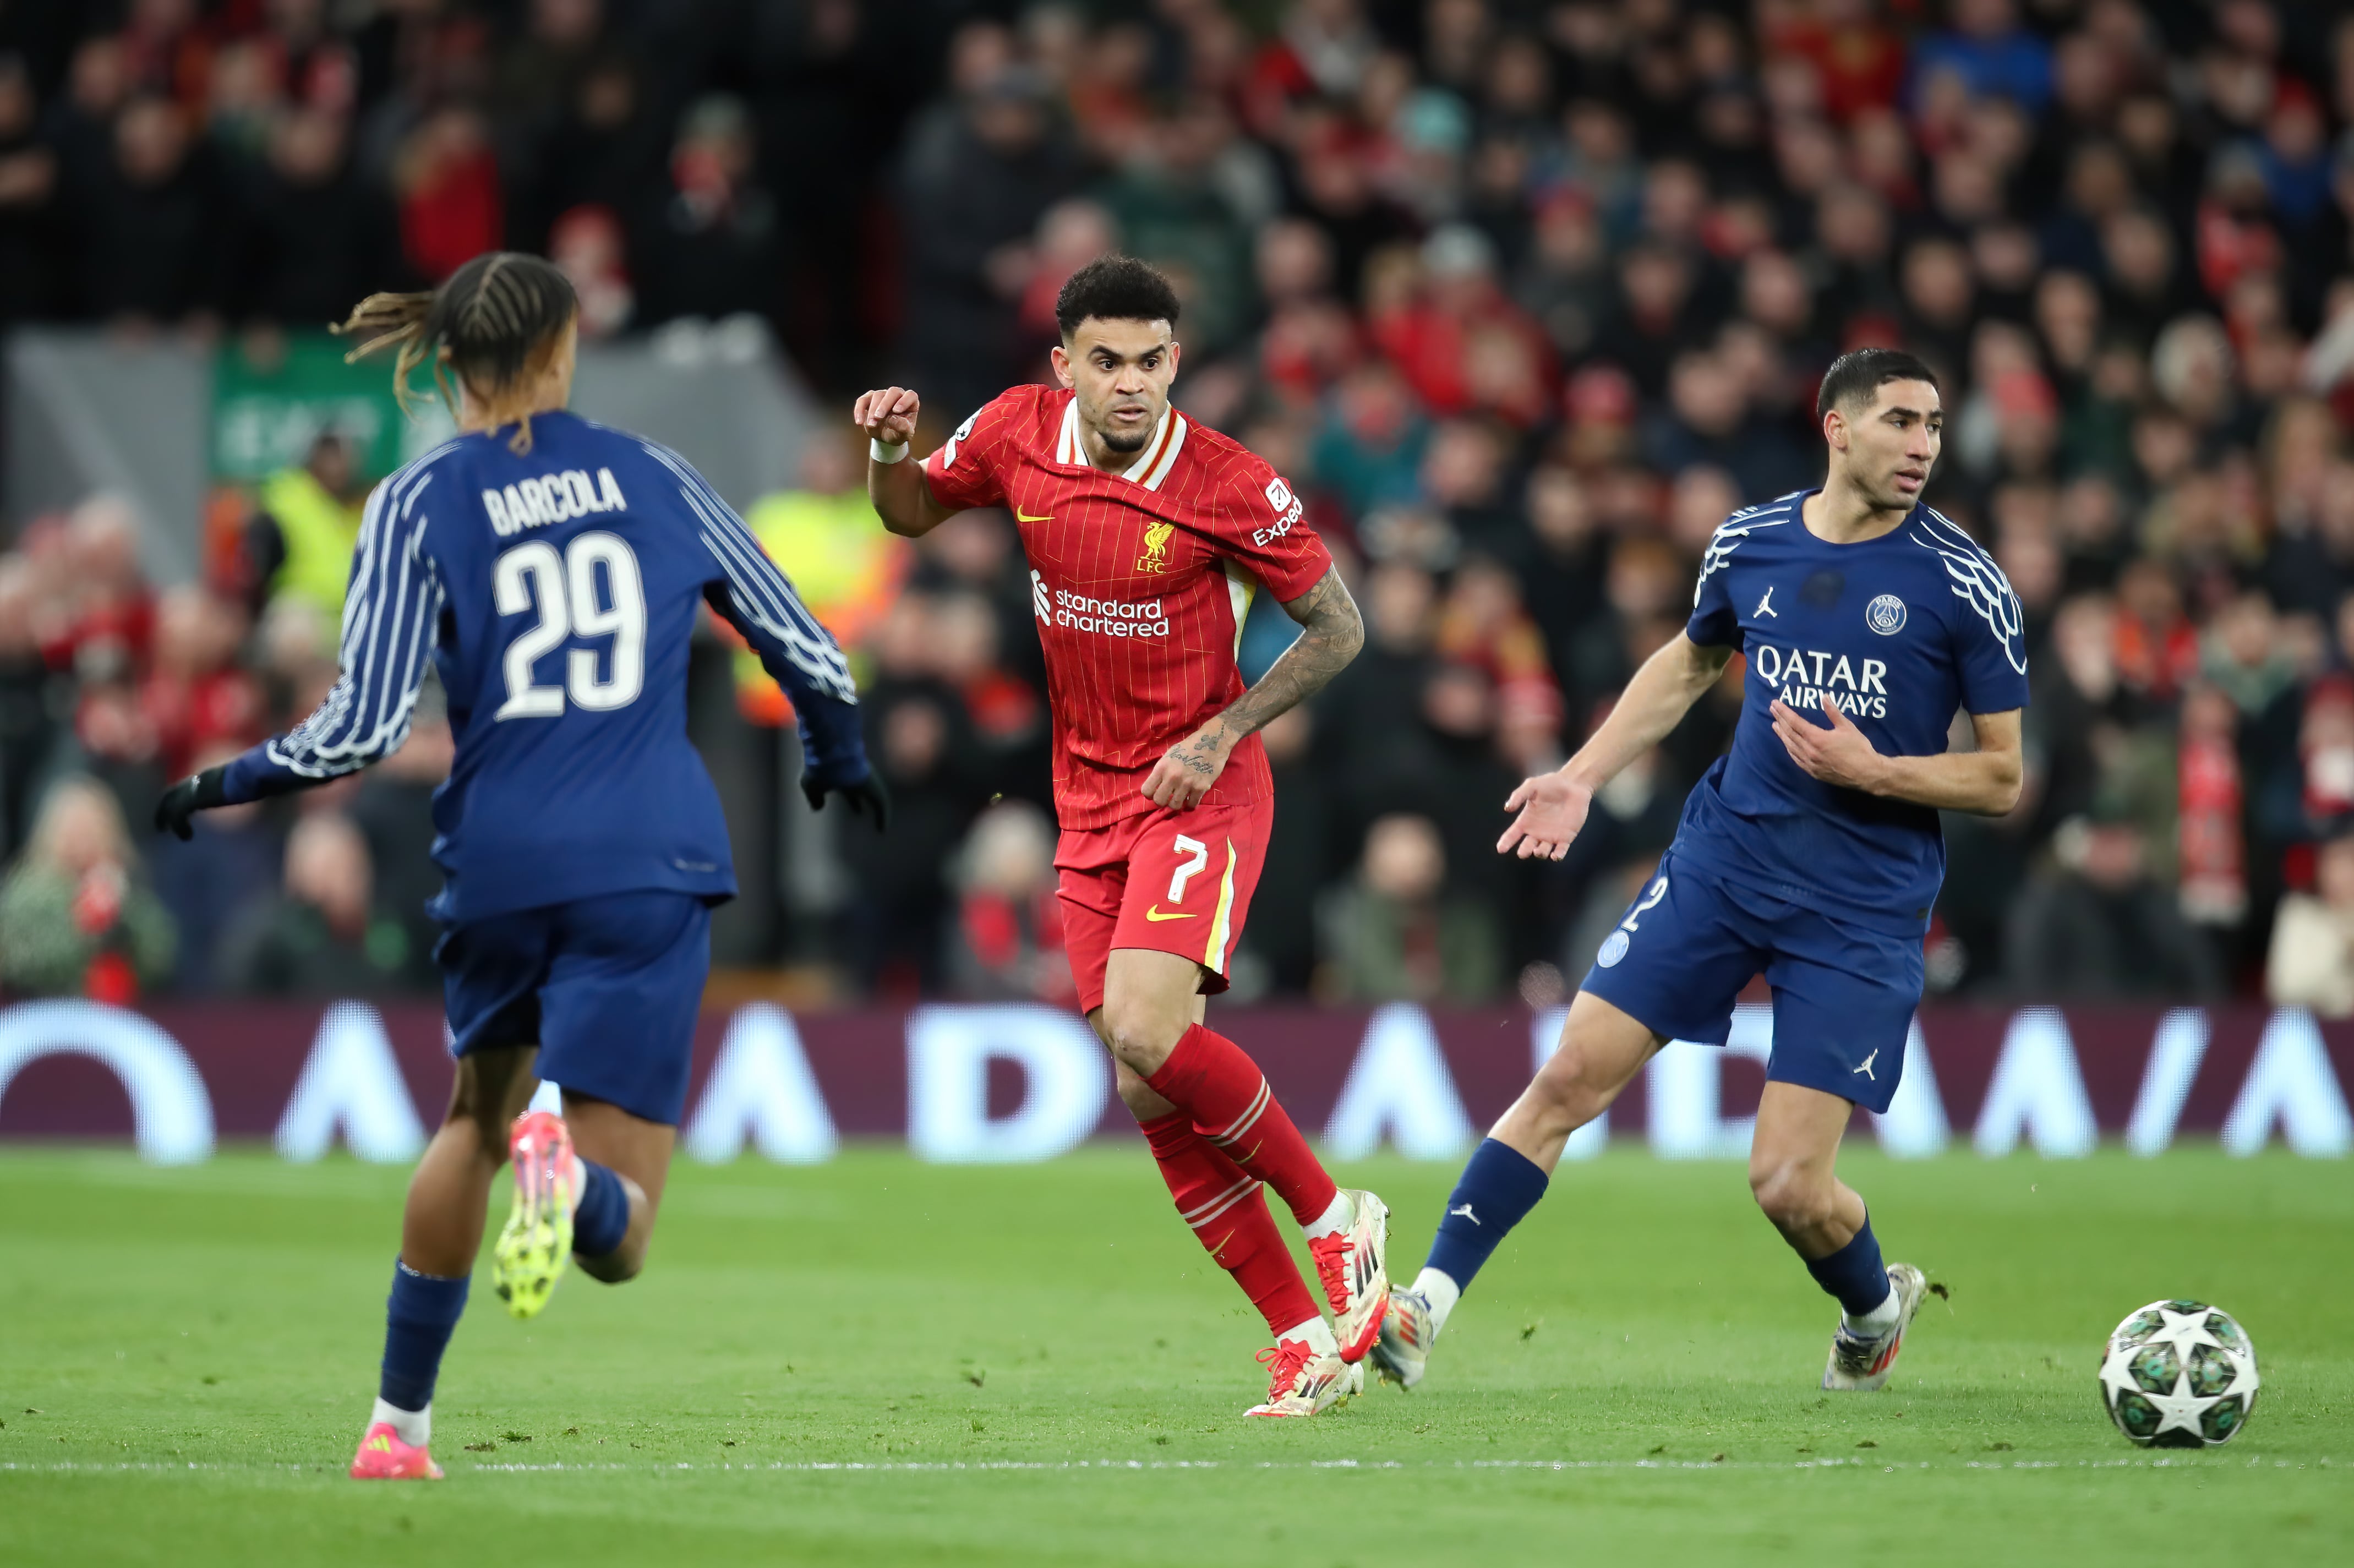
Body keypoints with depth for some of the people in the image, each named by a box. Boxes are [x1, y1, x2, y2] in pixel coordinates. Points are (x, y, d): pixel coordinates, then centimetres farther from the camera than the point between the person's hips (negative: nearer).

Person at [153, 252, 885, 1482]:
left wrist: (222, 786, 11)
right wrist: (838, 759, 37)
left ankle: (398, 1422, 27)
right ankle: (564, 1173, -39)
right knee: (615, 1235, -1)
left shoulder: (416, 505, 2)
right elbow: (807, 653, 16)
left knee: (476, 1113, 30)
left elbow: (365, 725, -5)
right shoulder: (655, 480, 9)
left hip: (498, 863, 1)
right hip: (647, 868, -1)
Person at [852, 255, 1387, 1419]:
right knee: (1150, 1096, 0)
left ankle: (1336, 1221, -4)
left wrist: (1222, 734, -14)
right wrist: (887, 452, -8)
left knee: (1147, 1035, -25)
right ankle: (1305, 1336, 9)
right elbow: (912, 514, 15)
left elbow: (1337, 626, -4)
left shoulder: (1230, 487, -16)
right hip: (1090, 802, 5)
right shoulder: (1018, 433, -4)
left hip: (1200, 792, -5)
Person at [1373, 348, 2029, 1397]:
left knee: (1787, 1184, -7)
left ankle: (1875, 1308, 26)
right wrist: (1584, 776, 16)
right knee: (1571, 1077, -7)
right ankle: (1429, 1301, 0)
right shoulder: (1748, 543, 2)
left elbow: (2003, 779, -5)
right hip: (1723, 860, 3)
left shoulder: (1963, 584, -9)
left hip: (1862, 907, -3)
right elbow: (1689, 662, 23)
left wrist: (1872, 770, -19)